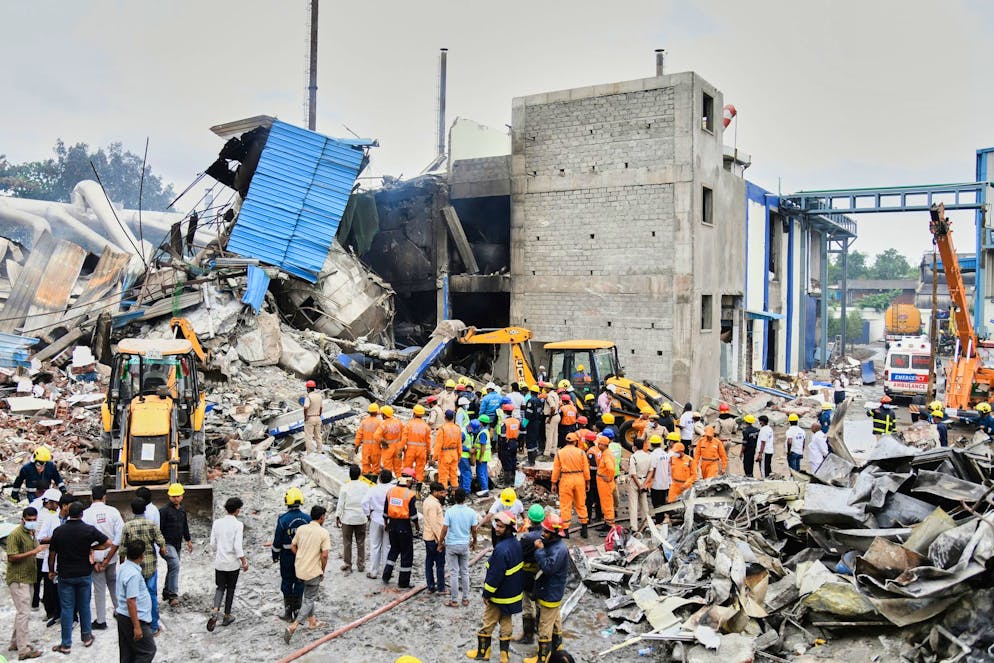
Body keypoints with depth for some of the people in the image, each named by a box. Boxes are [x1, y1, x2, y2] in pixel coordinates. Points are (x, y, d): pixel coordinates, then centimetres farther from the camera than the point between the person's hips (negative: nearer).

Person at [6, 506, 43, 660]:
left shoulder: (32, 533, 13)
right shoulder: (15, 535, -16)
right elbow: (12, 557, -22)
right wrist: (33, 552, -25)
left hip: (28, 578, 9)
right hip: (18, 579, -9)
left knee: (22, 612, 17)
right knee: (24, 613, -10)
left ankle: (15, 642, 30)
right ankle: (23, 650, -7)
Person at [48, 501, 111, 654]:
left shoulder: (58, 531, -8)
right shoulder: (89, 530, -10)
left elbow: (52, 554, -1)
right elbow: (108, 543, -10)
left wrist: (51, 571, 14)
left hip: (65, 575, 0)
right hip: (84, 574, 0)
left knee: (67, 608, 6)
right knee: (84, 606, 14)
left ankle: (66, 644, 10)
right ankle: (87, 637, 25)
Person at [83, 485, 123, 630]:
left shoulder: (85, 514, -11)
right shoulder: (113, 511, -7)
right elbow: (120, 535, -11)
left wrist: (93, 560, -7)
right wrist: (108, 558, -6)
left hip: (95, 557, -2)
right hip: (111, 556, 2)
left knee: (99, 589, 7)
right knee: (114, 584, 20)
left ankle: (101, 621, 15)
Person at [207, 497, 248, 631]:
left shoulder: (217, 522, -3)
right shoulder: (238, 525, -15)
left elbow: (213, 544, 2)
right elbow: (238, 546, -18)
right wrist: (244, 562, -7)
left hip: (219, 562, 3)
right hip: (233, 563, -3)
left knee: (220, 587, 14)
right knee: (230, 589, 13)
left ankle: (215, 611, -10)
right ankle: (227, 616, 21)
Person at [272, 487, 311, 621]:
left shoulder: (283, 519, -16)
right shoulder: (307, 518, -8)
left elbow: (277, 540, -9)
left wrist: (275, 555, 6)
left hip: (287, 556, -2)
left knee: (287, 583, 11)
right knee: (300, 583, 13)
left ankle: (288, 613, 18)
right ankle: (297, 611, 19)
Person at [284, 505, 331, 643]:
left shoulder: (301, 528, 0)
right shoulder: (323, 533, -15)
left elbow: (292, 547, 7)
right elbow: (324, 555, -18)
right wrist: (322, 571, -3)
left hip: (299, 569, 6)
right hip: (313, 572, -6)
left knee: (309, 596, 25)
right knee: (309, 600, 5)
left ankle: (312, 621, 36)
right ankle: (293, 626, -9)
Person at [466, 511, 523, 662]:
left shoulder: (501, 549, -30)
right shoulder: (516, 543, -2)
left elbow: (495, 575, -26)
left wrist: (487, 593, -13)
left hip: (499, 594, -8)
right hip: (512, 593, 8)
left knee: (488, 624, 10)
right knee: (506, 623, 17)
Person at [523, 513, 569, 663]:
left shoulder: (559, 549, -28)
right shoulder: (551, 544, 2)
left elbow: (548, 567, -34)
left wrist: (540, 550, -29)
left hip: (550, 595, -10)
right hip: (552, 593, 10)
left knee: (545, 627, 2)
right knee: (555, 621, 24)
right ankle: (556, 649, 41)